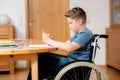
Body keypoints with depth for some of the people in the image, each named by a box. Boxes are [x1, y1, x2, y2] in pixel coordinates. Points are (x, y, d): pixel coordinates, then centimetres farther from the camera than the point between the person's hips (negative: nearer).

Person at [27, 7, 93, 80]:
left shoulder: (86, 33, -17)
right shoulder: (79, 33, 16)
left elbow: (69, 48, -31)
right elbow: (65, 44, 14)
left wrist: (49, 41, -23)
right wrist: (51, 40, -4)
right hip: (70, 59, 10)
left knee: (41, 59, -9)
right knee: (40, 56, 5)